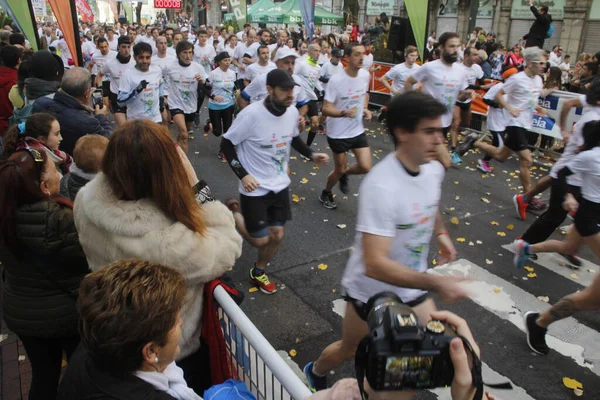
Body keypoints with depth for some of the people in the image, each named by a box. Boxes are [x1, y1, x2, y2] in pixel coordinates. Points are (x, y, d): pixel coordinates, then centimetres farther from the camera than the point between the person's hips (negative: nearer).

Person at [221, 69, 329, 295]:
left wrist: (312, 155, -1)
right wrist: (242, 175, -21)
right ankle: (232, 211, 30)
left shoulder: (293, 112, -5)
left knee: (277, 235, 11)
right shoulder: (251, 114, -24)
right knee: (260, 240, 2)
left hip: (280, 185, 6)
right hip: (255, 189, -5)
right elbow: (226, 144, -14)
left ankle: (258, 272, 38)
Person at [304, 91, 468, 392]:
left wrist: (441, 233, 4)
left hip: (413, 287, 6)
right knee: (350, 350, 19)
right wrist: (436, 283, -40)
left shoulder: (434, 169, -9)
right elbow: (374, 265, -39)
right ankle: (315, 373, 53)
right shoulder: (382, 186, -35)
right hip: (373, 292, -6)